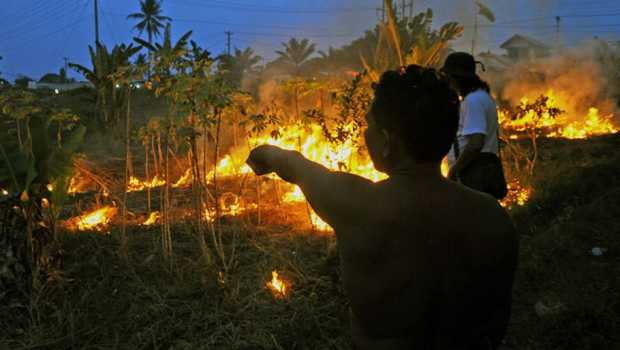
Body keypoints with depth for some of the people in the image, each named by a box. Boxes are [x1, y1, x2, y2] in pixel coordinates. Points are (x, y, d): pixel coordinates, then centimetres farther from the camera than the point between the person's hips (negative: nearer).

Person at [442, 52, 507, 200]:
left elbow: (475, 143, -25)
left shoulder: (473, 101, -16)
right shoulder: (482, 96, 16)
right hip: (483, 170, 10)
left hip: (474, 173, -10)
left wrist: (453, 170, -15)